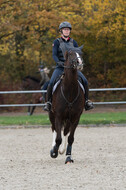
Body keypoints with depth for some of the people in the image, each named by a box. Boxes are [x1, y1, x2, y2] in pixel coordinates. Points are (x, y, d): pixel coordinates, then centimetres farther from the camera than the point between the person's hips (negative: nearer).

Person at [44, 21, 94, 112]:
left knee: (85, 81, -17)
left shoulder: (73, 42, 13)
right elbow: (54, 54, -7)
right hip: (60, 67, -2)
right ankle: (48, 102, -11)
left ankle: (86, 101, -4)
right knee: (51, 82, -25)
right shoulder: (57, 42, 4)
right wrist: (58, 62, -27)